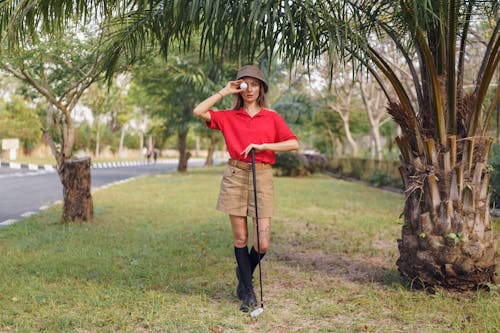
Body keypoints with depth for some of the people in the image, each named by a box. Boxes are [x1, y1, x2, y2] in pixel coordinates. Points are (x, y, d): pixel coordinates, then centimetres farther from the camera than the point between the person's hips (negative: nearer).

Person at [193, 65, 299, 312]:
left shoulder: (271, 117, 8)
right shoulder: (228, 117, 10)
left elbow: (294, 144, 0)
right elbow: (198, 111, -1)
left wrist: (262, 146, -9)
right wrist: (224, 92, 3)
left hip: (262, 177, 0)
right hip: (235, 176, 0)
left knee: (262, 244, -4)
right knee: (240, 238, 3)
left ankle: (244, 275, 27)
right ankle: (248, 292, 18)